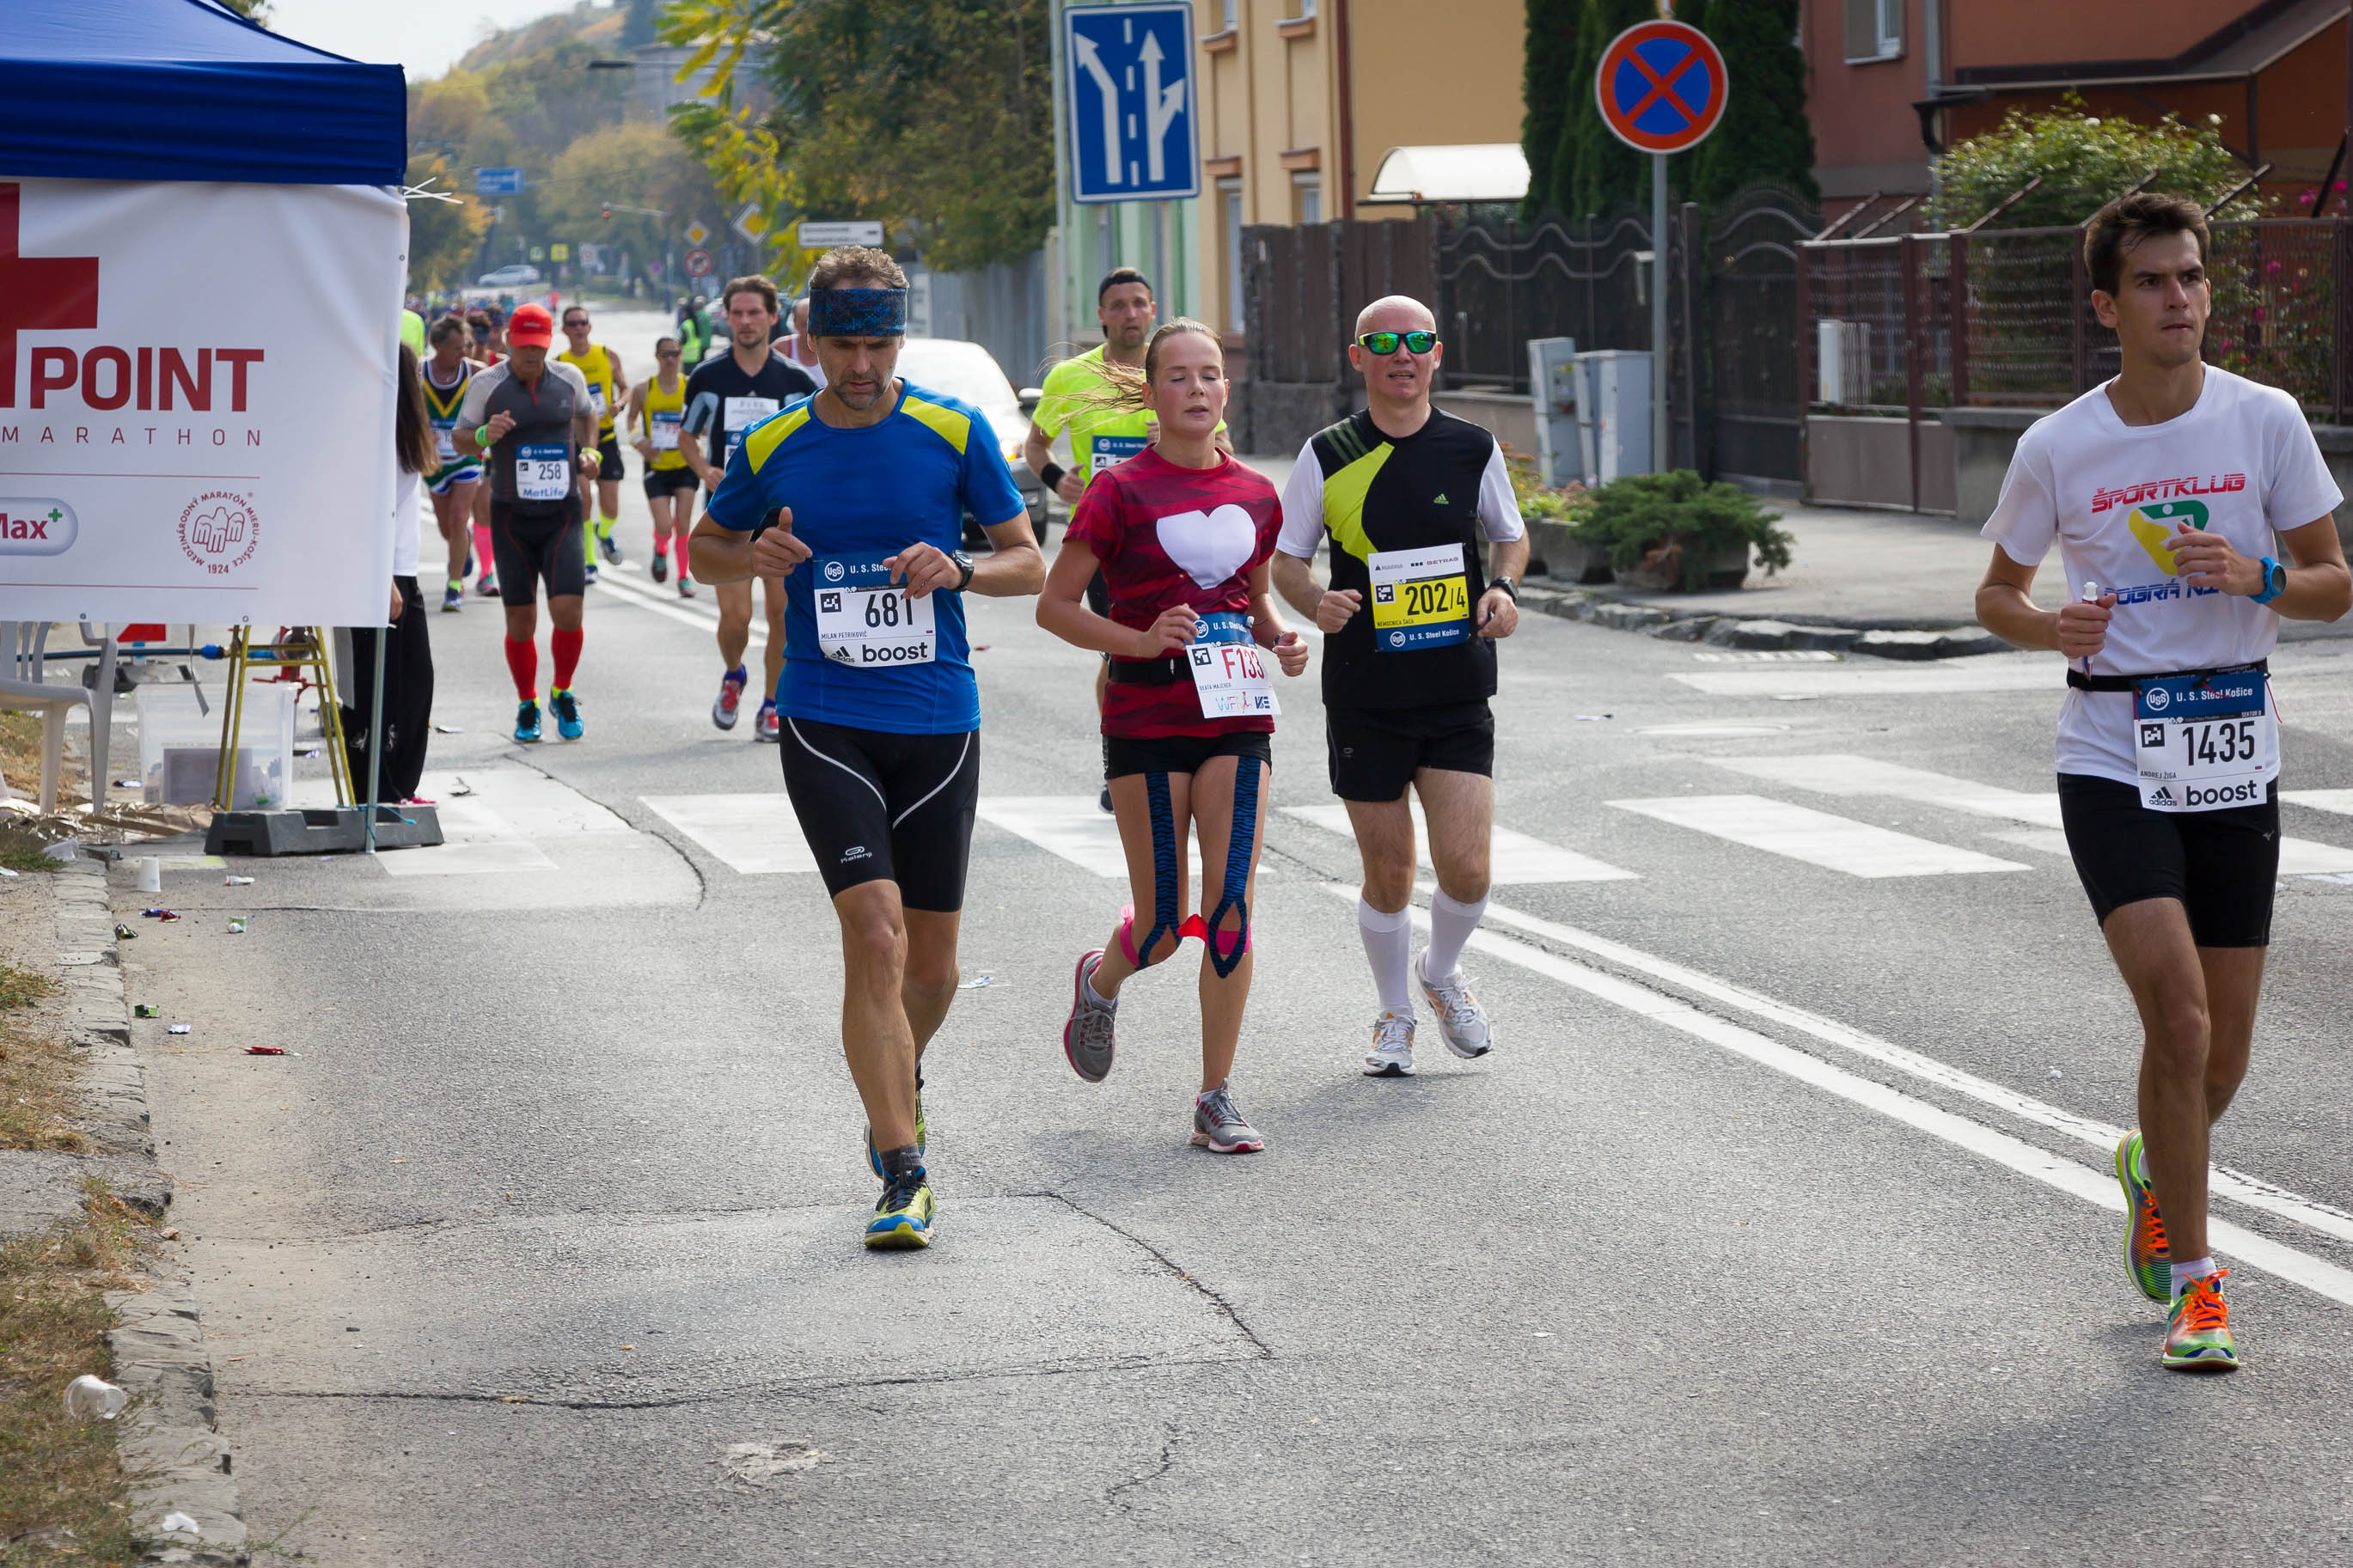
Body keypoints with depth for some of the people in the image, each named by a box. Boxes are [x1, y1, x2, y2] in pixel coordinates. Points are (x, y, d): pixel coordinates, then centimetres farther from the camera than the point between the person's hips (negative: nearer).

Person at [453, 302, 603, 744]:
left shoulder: (569, 378, 4)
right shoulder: (486, 384, -3)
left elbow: (586, 413, 25)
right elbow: (461, 439, 4)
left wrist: (588, 451, 6)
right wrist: (485, 435, -18)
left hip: (562, 513, 1)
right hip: (511, 515, -1)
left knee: (568, 610, -13)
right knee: (520, 621, 1)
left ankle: (562, 693, 12)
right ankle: (527, 706, 21)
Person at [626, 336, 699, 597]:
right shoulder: (644, 389, -2)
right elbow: (632, 418, 13)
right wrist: (637, 439, -5)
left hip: (685, 465, 0)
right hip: (656, 467, 0)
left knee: (683, 525, -2)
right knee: (664, 527, -8)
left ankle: (684, 577, 13)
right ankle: (660, 551, 27)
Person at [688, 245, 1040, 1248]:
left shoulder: (955, 433, -1)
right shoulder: (770, 450, 1)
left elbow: (1029, 563, 5)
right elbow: (705, 549, 16)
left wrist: (957, 570, -16)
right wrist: (756, 557, -7)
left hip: (939, 723, 1)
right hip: (827, 724, -1)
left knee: (932, 961, 10)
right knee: (875, 934, -17)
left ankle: (898, 1083, 43)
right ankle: (902, 1173, -12)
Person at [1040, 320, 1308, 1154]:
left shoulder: (1256, 495, 8)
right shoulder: (1121, 492, -6)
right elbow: (1054, 605, -5)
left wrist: (1280, 641, 2)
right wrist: (1141, 640, -19)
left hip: (1237, 721, 3)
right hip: (1147, 725, -3)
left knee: (1231, 914, -5)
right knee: (1164, 928, 1)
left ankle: (1216, 1101, 4)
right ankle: (1100, 980, 38)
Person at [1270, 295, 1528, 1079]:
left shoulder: (1473, 449, 2)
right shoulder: (1327, 455, -1)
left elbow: (1511, 536, 17)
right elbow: (1284, 559, 5)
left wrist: (1504, 590, -5)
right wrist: (1316, 602, -16)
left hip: (1458, 697, 1)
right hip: (1364, 698, -1)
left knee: (1466, 870, -9)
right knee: (1388, 877, 4)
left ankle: (1442, 974, 23)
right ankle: (1395, 1015, 28)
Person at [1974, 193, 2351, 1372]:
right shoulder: (2057, 449, -3)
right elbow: (1995, 592, 10)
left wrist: (2253, 575, -17)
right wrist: (2049, 627, -12)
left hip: (2235, 762, 2)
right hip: (2112, 758, -2)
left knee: (2221, 1055, 8)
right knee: (2179, 1019, -16)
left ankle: (2154, 1171, 41)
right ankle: (2190, 1278, -3)